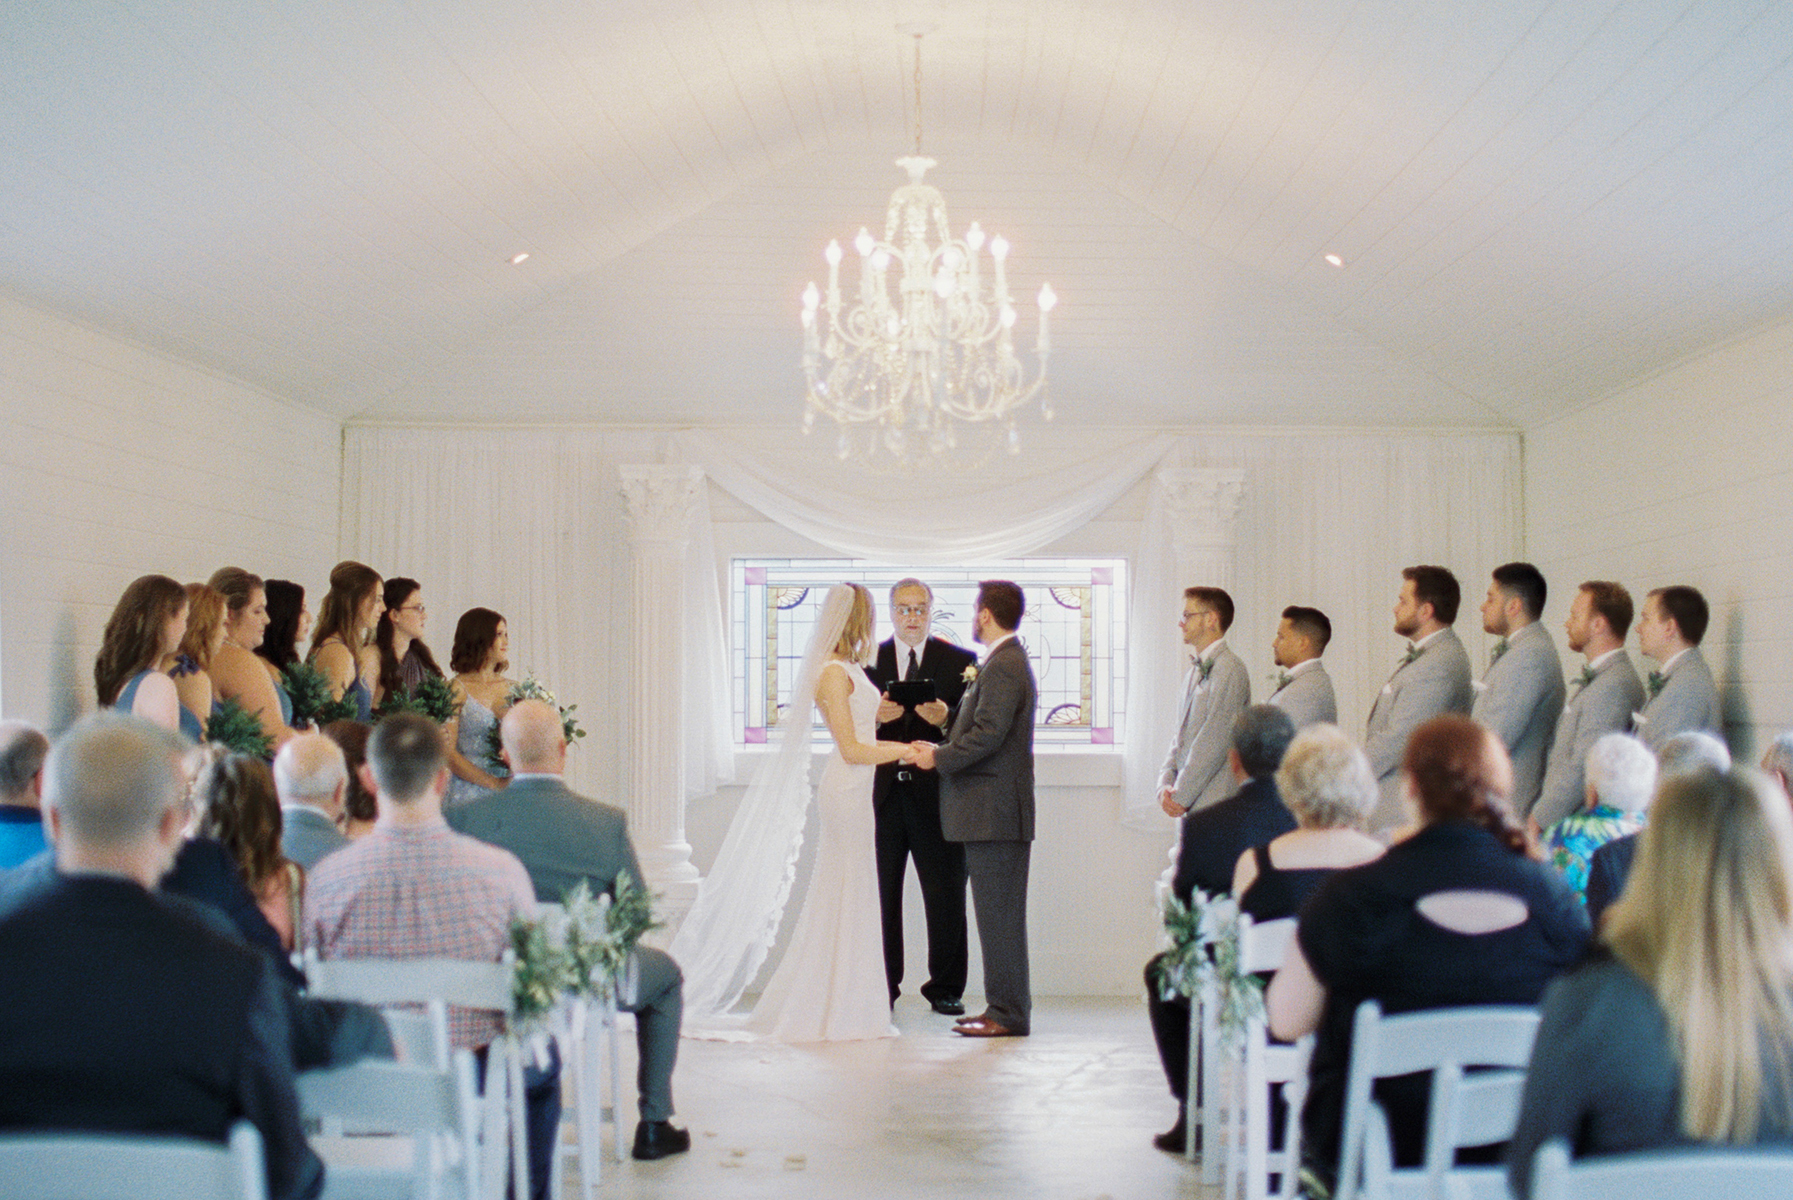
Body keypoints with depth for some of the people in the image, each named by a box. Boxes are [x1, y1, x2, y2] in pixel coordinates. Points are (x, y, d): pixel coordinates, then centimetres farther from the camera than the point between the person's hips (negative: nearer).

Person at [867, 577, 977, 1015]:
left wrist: (945, 719, -19)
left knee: (947, 896, 2)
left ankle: (945, 989, 15)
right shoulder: (867, 660, 10)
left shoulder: (959, 661, 6)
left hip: (936, 794, -1)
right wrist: (876, 716, -15)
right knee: (880, 895, 3)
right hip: (882, 793, 1)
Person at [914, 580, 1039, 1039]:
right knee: (998, 914, 12)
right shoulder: (1010, 662, 18)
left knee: (999, 914, -6)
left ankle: (1009, 1014, -3)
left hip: (994, 810, -10)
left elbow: (988, 734, -22)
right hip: (996, 811, 10)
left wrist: (940, 756, -12)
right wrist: (942, 750, 14)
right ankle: (1005, 1006, 17)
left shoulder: (1003, 666, -14)